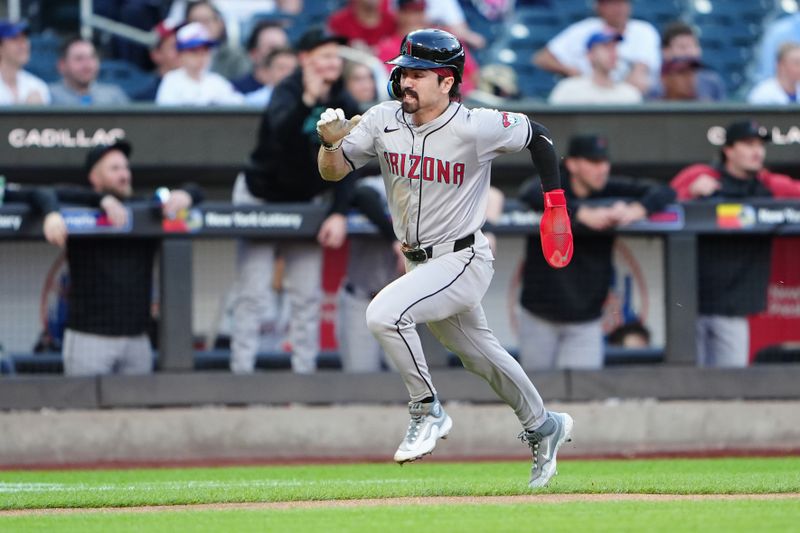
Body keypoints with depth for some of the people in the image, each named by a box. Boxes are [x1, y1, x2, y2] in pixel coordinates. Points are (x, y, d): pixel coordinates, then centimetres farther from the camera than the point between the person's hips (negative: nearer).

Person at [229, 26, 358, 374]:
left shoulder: (345, 107, -7)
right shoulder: (288, 92, -21)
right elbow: (280, 130, -43)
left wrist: (338, 214, -19)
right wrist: (308, 100, -60)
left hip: (306, 202, 5)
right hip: (260, 198, -4)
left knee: (308, 294, 3)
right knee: (252, 293, -8)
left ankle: (305, 370, 8)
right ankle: (242, 371, -7)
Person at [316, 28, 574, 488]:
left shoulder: (476, 129, -20)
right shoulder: (383, 122, -5)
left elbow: (537, 135, -4)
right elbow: (333, 172, -3)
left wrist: (556, 202, -3)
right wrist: (331, 142, -25)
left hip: (463, 260, -7)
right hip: (420, 263, 7)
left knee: (385, 313, -28)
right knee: (481, 355, 22)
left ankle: (428, 412, -11)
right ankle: (543, 427, 43)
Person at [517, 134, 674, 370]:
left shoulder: (611, 191, -1)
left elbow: (665, 193, -5)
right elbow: (531, 195, -34)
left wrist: (635, 210, -27)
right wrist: (584, 214, -43)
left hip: (586, 322, 1)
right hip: (539, 317, -1)